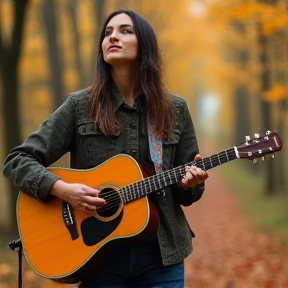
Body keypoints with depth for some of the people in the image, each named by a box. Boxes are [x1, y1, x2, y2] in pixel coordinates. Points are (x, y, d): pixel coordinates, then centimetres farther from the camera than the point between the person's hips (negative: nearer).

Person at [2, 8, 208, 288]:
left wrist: (191, 183, -14)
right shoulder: (80, 106, -1)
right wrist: (62, 189, -18)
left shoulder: (174, 109, 4)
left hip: (162, 255, 1)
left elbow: (186, 191, 9)